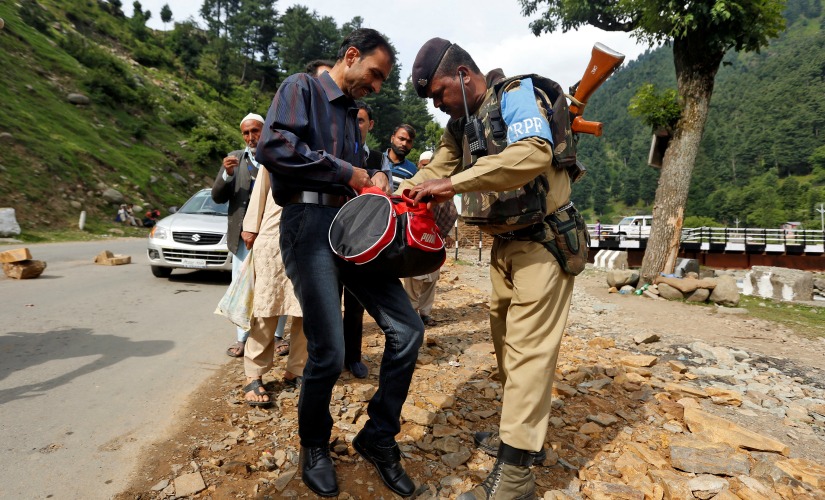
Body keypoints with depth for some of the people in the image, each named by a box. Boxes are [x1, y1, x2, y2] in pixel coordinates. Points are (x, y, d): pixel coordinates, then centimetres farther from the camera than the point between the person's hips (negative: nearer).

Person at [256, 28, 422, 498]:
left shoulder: (351, 114, 25)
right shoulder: (302, 88, 2)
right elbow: (274, 147, -15)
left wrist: (373, 177, 8)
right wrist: (347, 171, -10)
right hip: (310, 225, -7)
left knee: (408, 330, -1)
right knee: (329, 353, -8)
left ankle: (378, 436, 15)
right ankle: (315, 446, 21)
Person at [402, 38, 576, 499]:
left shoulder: (514, 96, -15)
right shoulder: (462, 122, 10)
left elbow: (534, 153, -33)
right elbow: (437, 169, 8)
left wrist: (454, 183, -36)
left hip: (543, 241, -9)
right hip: (506, 243, 9)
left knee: (528, 347, -9)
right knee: (505, 337, 15)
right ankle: (522, 432, 32)